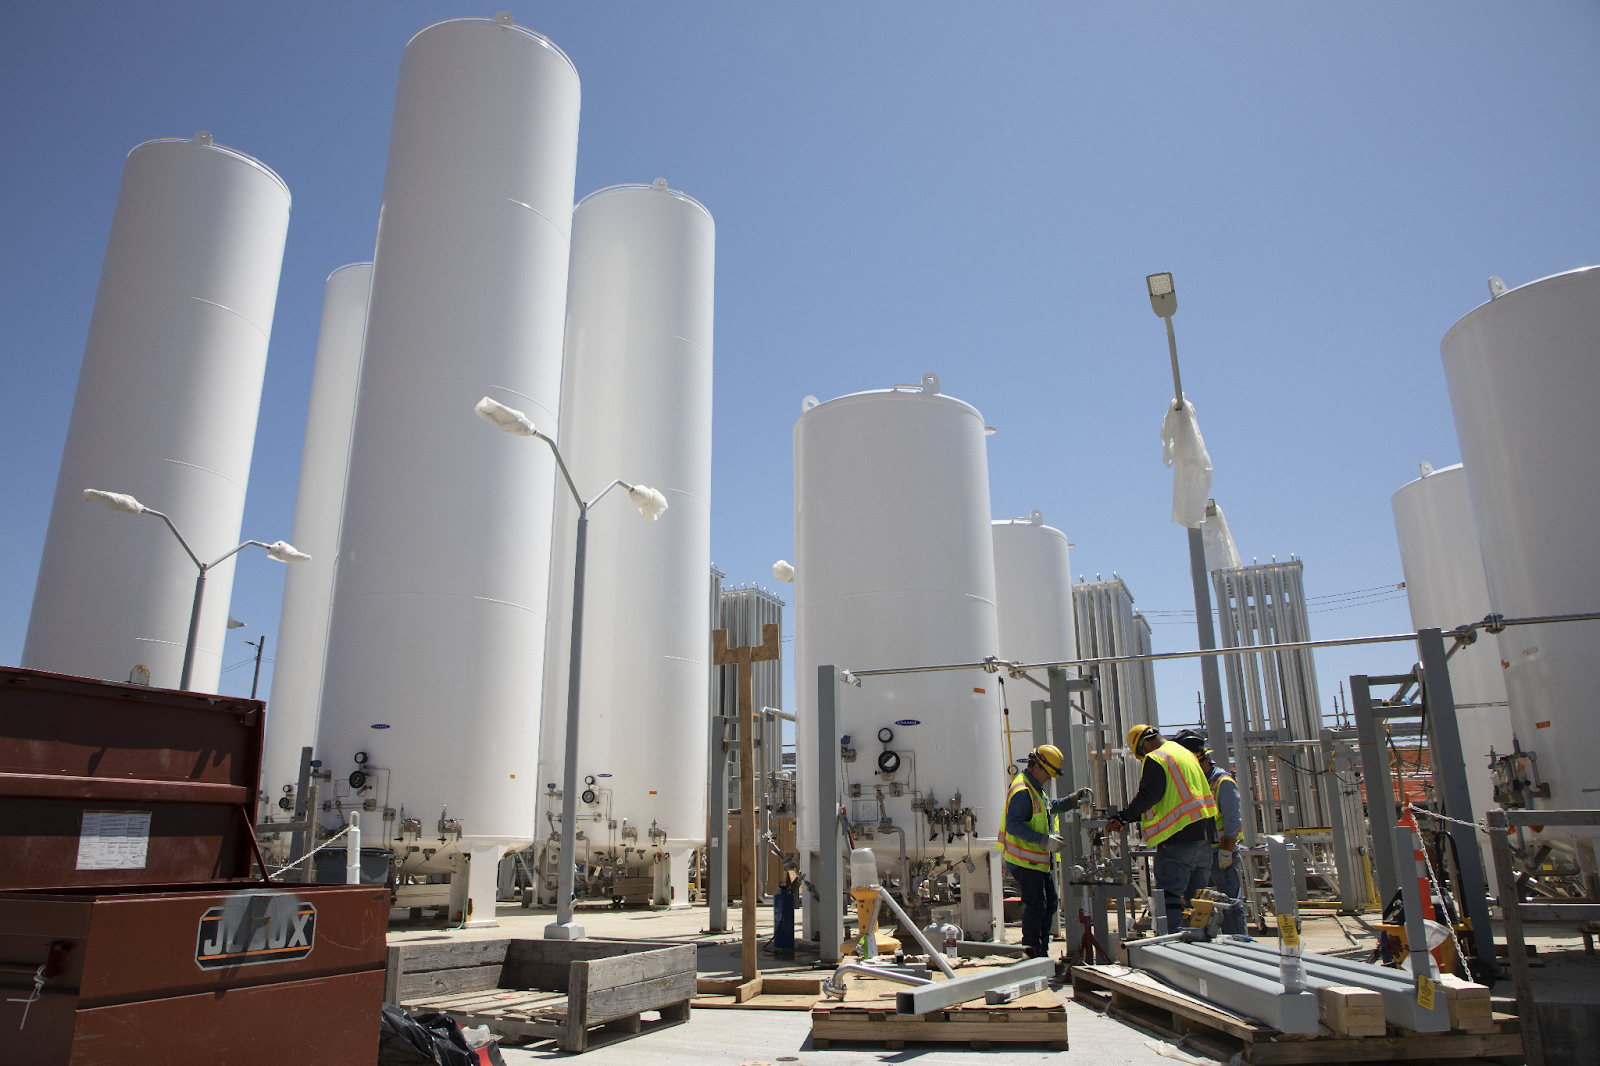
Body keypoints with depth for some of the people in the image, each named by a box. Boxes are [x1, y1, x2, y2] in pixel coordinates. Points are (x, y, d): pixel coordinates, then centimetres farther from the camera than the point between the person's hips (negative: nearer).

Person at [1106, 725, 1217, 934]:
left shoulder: (1156, 759, -7)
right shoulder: (1187, 754, 20)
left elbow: (1147, 796, -19)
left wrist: (1123, 817, -9)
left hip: (1177, 840, -9)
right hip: (1203, 838, 9)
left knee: (1169, 898, -7)